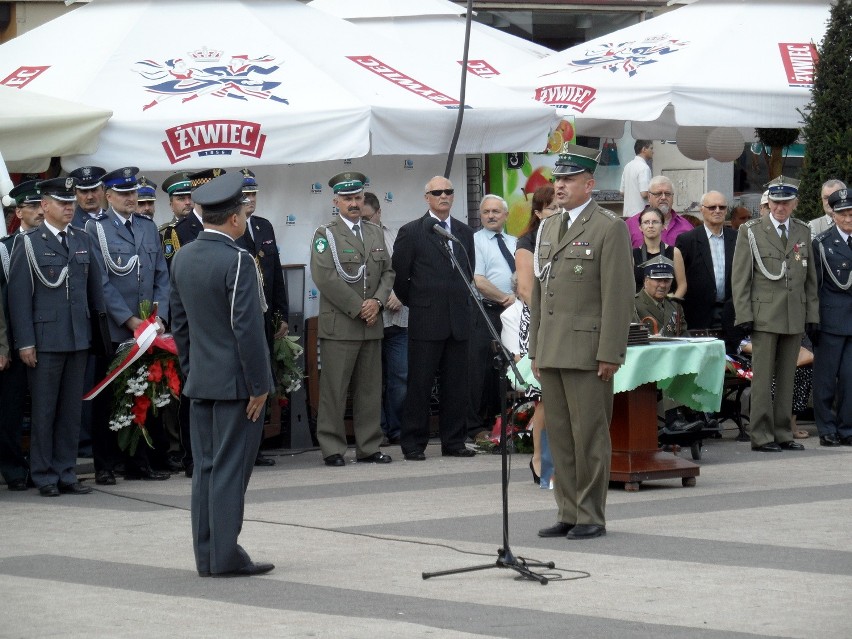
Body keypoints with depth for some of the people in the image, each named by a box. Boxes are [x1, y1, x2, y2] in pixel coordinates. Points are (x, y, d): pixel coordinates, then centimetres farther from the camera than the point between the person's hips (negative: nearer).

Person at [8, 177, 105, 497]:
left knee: (72, 410, 8)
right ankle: (44, 476, 10)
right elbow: (18, 296, -6)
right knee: (44, 410, 2)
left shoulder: (83, 240, 11)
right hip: (45, 339, -5)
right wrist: (25, 343, -11)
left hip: (79, 338, 5)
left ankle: (66, 473, 15)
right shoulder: (29, 244, -4)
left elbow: (95, 288, 15)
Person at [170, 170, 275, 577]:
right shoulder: (237, 261, -17)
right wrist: (259, 385, -13)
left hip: (200, 380, 7)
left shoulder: (182, 258, 7)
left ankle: (206, 556, 13)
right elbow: (247, 328, -18)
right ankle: (226, 557, -3)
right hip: (235, 382, -7)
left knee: (205, 468, 10)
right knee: (230, 469, -4)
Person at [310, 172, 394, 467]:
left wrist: (377, 302, -3)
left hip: (372, 323, 5)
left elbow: (387, 272, 16)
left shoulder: (376, 233, 17)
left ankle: (368, 447, 12)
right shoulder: (325, 235, -2)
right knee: (334, 389, -5)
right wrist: (357, 307, -13)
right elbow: (325, 277, -12)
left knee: (370, 389, 7)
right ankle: (332, 449, 0)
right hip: (339, 325, -5)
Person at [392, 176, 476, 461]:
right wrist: (414, 303, 6)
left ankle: (454, 442, 14)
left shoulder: (465, 232, 13)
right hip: (425, 321, -4)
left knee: (457, 385, 6)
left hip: (459, 320, 5)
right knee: (419, 385, -2)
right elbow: (399, 276, 0)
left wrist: (464, 305, 15)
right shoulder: (411, 232, -2)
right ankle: (413, 444, 3)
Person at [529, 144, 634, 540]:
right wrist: (536, 349, 16)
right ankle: (568, 514, 14)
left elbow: (618, 296, -10)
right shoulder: (548, 228, 18)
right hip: (552, 351, 7)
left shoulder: (609, 228, -5)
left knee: (589, 435, -3)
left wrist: (609, 354, -15)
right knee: (559, 435, 8)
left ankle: (591, 517, 3)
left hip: (587, 351, -7)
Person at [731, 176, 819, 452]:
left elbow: (810, 278, 15)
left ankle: (783, 434, 13)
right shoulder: (750, 232, 1)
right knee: (762, 378, -4)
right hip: (764, 315, -4)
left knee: (787, 378, 8)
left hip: (795, 318, 4)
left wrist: (812, 314, 9)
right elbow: (739, 277, -2)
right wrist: (744, 315, -8)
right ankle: (761, 436, -2)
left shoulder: (803, 232, 13)